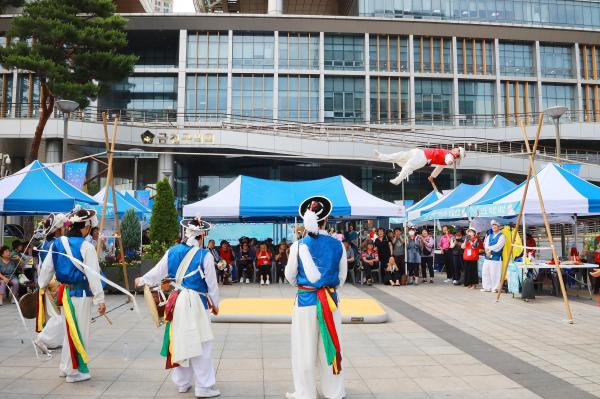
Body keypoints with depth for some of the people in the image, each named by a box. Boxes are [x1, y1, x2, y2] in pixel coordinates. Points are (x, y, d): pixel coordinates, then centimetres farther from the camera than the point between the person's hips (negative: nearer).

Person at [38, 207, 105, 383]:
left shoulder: (57, 243, 3)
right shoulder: (86, 247, -17)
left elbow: (46, 268, 11)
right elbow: (93, 276, -17)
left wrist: (42, 285, 29)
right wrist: (100, 299, -12)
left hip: (65, 292, 7)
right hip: (81, 294, -7)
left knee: (70, 330, 22)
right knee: (79, 332, 6)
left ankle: (65, 367, 34)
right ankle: (74, 371, 17)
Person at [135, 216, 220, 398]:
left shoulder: (172, 251, 0)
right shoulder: (205, 255, -13)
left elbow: (157, 272, 10)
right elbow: (212, 284, -7)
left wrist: (142, 280, 30)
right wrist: (215, 304, 9)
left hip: (177, 301, 5)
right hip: (196, 303, -5)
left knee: (179, 341, 16)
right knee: (199, 344, 2)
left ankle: (182, 383, 29)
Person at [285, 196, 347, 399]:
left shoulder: (299, 245, -10)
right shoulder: (337, 245, -5)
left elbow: (290, 276, 2)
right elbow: (342, 276, 6)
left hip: (305, 300, -2)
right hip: (330, 300, 2)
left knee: (305, 349, 9)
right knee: (330, 345, 15)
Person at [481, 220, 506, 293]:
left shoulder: (501, 236, -2)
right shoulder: (489, 235, 17)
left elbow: (498, 246, -15)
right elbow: (486, 245, 6)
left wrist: (488, 248, -13)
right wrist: (487, 251, -13)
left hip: (496, 257, -6)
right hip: (488, 257, 6)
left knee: (494, 274, -6)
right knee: (485, 272, 7)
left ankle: (495, 288, 4)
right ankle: (487, 287, 16)